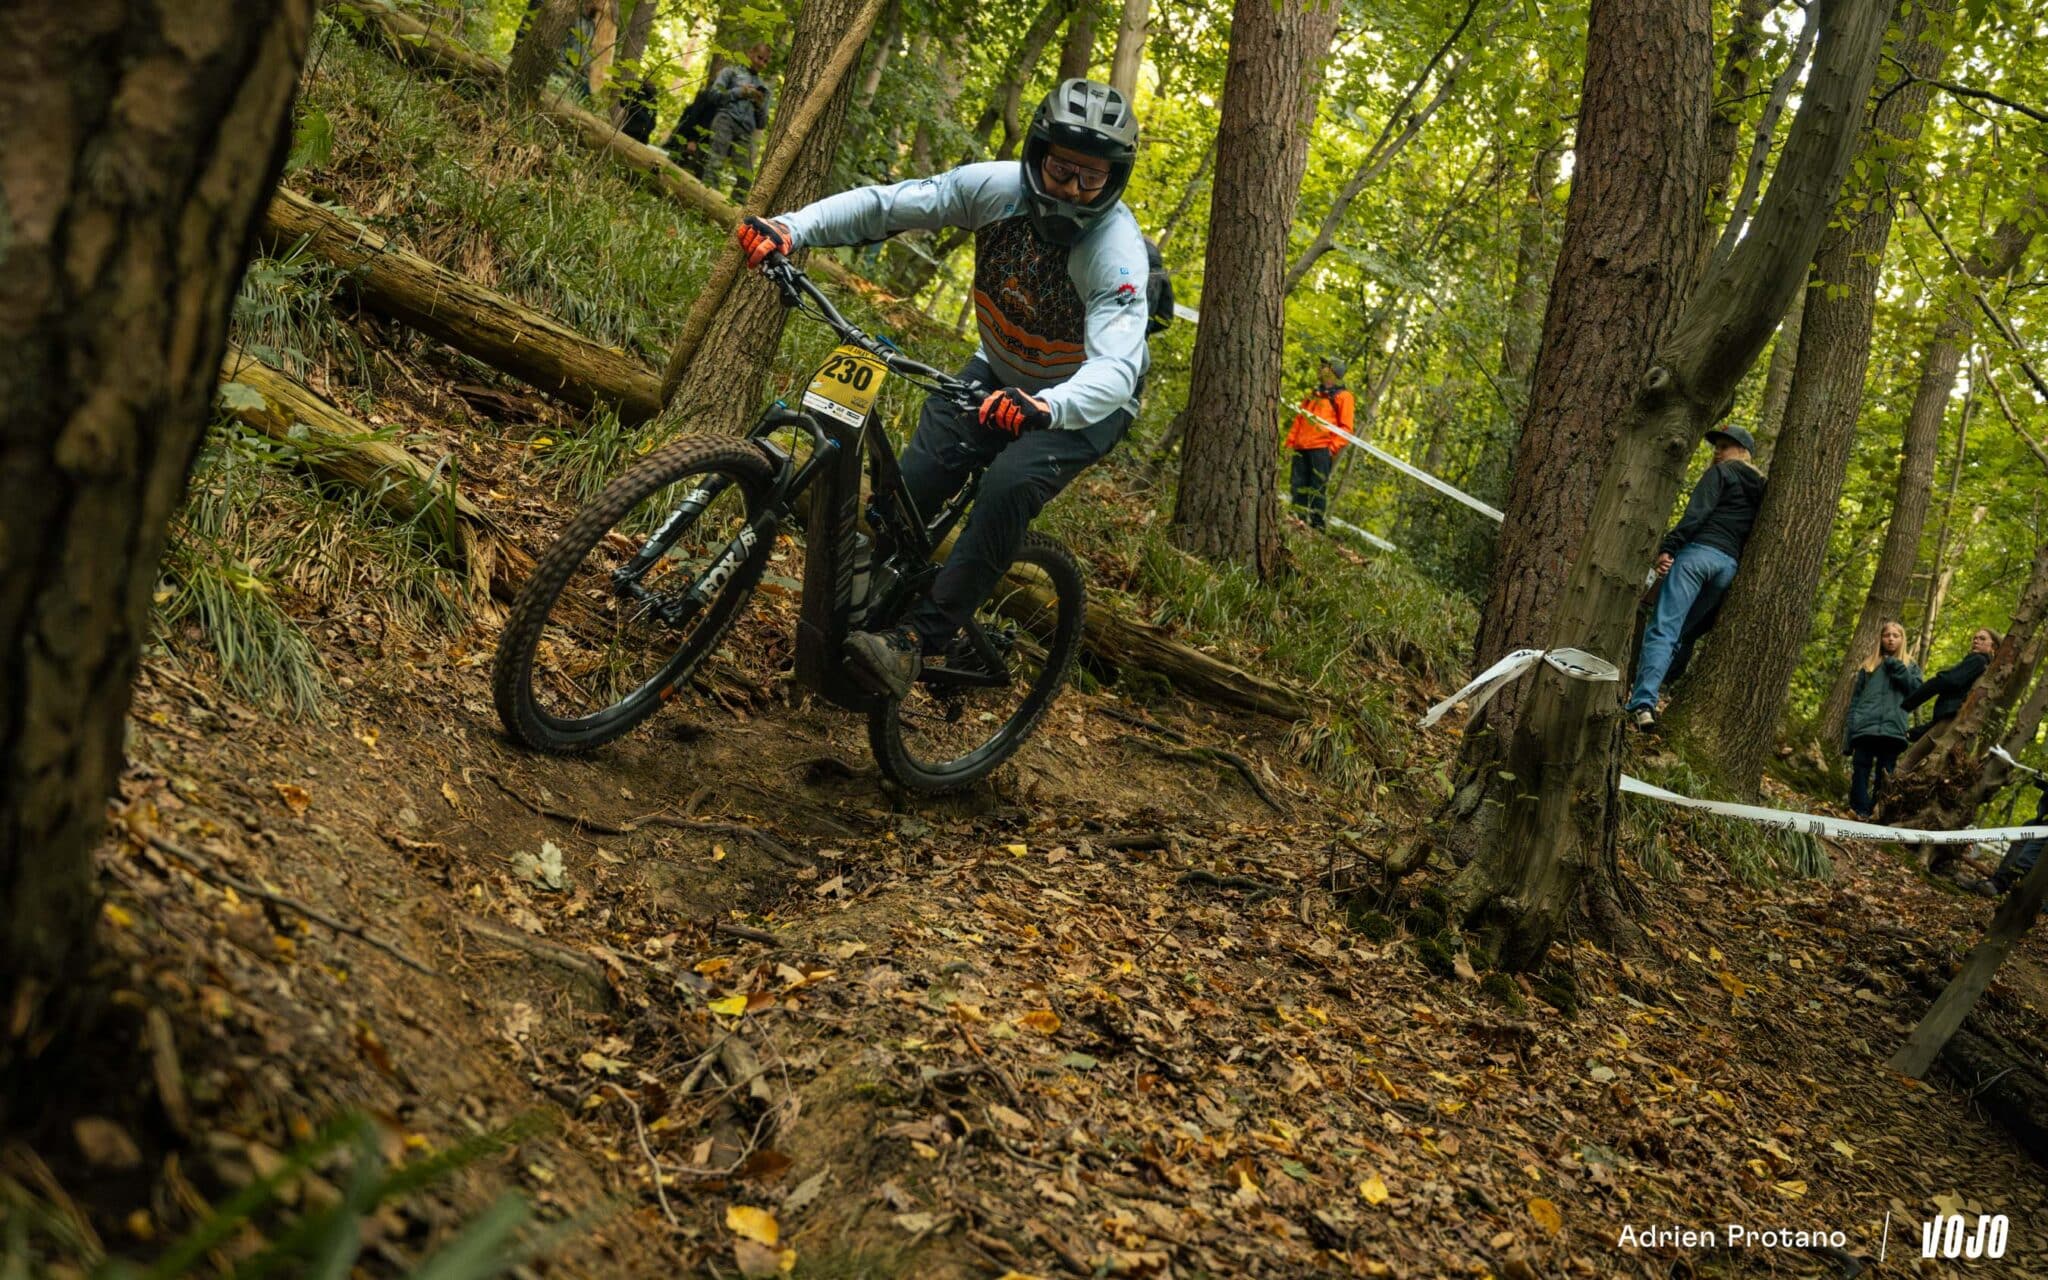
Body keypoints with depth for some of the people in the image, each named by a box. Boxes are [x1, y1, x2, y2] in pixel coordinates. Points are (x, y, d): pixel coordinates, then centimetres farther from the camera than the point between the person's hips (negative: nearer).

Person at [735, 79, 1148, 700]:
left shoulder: (1117, 252, -33)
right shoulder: (998, 187, -21)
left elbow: (1114, 368, -46)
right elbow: (885, 205, -20)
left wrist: (1044, 408, -67)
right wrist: (790, 228, -36)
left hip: (1084, 399, -4)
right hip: (1000, 373, 5)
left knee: (1010, 485, -31)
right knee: (913, 483, -13)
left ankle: (922, 638, -25)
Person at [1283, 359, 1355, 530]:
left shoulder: (1343, 397, 5)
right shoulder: (1313, 395, 26)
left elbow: (1346, 427, -3)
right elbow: (1298, 420, 24)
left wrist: (1333, 447, -13)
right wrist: (1290, 442, 13)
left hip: (1322, 448, -6)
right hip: (1302, 448, 6)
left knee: (1318, 487, -9)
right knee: (1298, 485, 0)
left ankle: (1317, 523, -8)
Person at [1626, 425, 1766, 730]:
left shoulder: (1721, 472, 7)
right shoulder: (1761, 490, 27)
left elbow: (1697, 512, -8)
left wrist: (1667, 547, -14)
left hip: (1699, 553, -7)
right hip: (1730, 565, 7)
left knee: (1663, 629, -17)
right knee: (1684, 633, 14)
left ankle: (1642, 703, -32)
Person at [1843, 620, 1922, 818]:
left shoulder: (1910, 666, 19)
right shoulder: (1869, 664, 19)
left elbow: (1917, 690, 0)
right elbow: (1855, 698, 14)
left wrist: (1897, 667, -5)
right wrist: (1849, 728, 4)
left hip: (1893, 729, -1)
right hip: (1865, 727, 1)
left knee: (1884, 777, -1)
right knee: (1861, 773, -5)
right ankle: (1858, 815, -7)